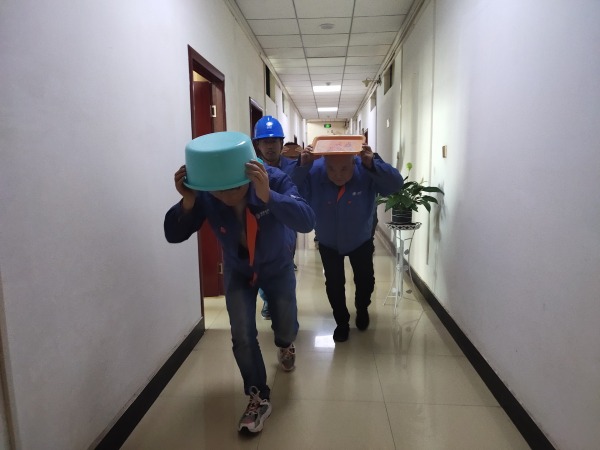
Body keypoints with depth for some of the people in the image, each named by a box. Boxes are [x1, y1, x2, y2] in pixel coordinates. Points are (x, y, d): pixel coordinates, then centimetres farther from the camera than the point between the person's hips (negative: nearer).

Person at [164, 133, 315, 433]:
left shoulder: (275, 180, -33)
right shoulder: (204, 197, -27)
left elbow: (307, 222, -45)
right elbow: (173, 236, -26)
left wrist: (268, 196, -61)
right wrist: (187, 203, -46)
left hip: (278, 267, 0)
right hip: (238, 271, 1)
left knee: (286, 328, 11)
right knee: (242, 335, -7)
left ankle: (284, 346, 51)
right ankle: (259, 399, 15)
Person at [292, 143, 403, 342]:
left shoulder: (366, 171, -29)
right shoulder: (313, 171, -29)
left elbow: (396, 184, -38)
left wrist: (372, 164, -52)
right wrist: (301, 166, -51)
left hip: (361, 241, 1)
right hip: (328, 243, 0)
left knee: (365, 281, 15)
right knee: (334, 284, 7)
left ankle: (362, 310, 49)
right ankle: (342, 322, 34)